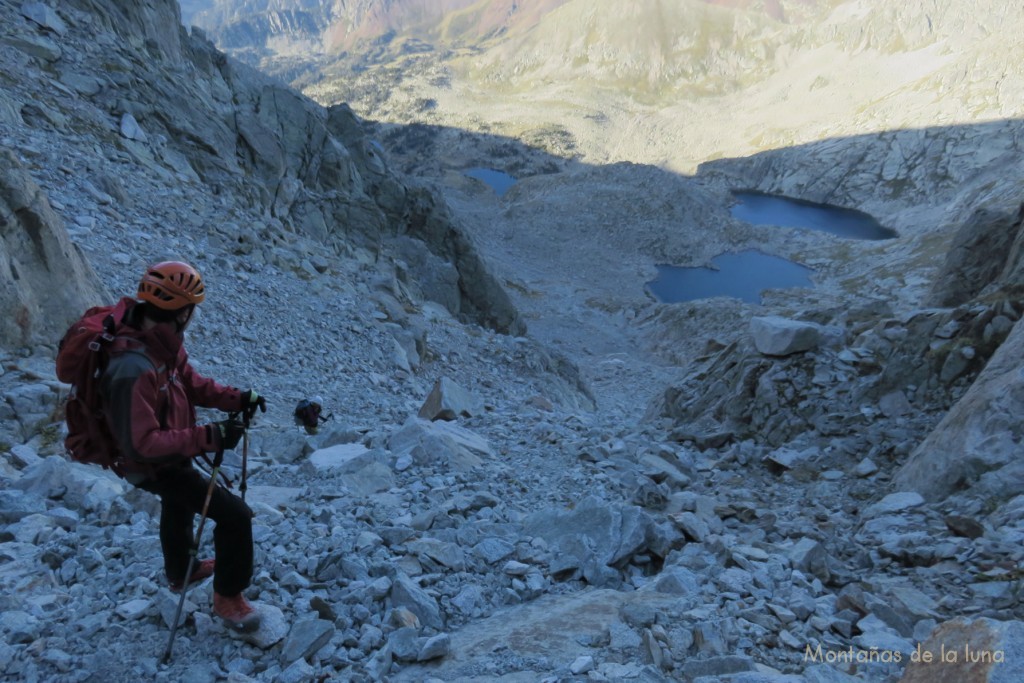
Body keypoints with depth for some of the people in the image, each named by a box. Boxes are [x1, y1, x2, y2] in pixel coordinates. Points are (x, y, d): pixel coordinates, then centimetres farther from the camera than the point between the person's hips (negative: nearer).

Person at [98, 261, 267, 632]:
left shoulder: (162, 343, -13)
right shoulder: (133, 371, -41)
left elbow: (191, 383, 1)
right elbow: (142, 443, -40)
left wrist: (238, 398, -13)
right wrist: (209, 437, -41)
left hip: (169, 454, 10)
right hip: (155, 468, -10)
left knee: (179, 504, 35)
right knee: (235, 514, -10)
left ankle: (179, 572, 62)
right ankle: (228, 597, 12)